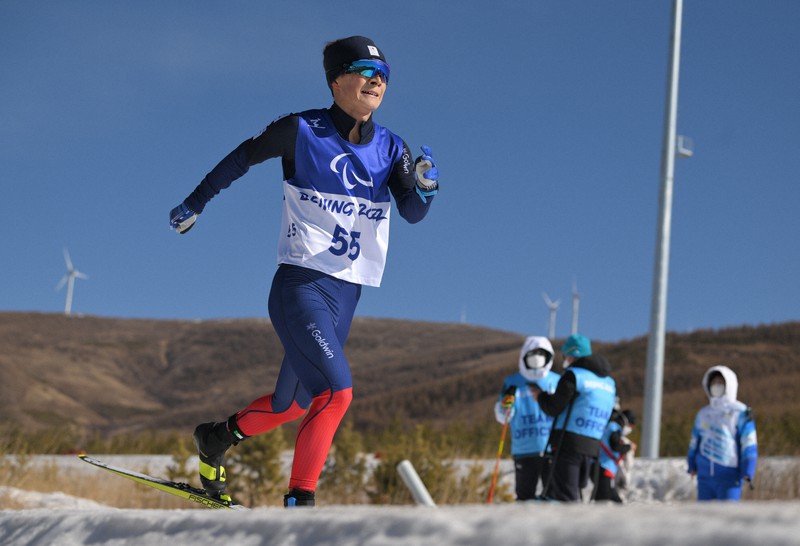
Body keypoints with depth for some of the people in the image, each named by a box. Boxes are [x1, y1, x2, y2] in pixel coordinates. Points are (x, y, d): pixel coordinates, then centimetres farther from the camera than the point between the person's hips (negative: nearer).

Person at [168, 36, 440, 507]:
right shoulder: (302, 131, -5)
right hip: (300, 285, -6)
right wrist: (195, 203, 18)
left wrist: (424, 185, -25)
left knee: (292, 405, 16)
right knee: (337, 391, -22)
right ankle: (300, 500, -13)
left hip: (346, 293, 6)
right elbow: (243, 157, 9)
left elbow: (413, 212, -3)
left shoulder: (390, 148, 7)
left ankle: (218, 437, 41)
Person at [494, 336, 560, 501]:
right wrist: (506, 402, -15)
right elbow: (503, 418, 3)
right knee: (525, 495, 3)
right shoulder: (513, 383, 6)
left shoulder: (557, 382, 9)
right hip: (524, 450, -1)